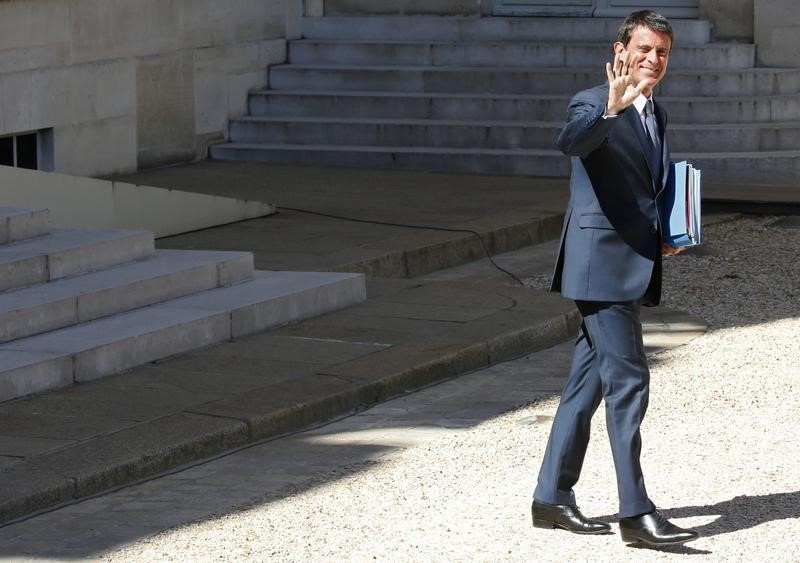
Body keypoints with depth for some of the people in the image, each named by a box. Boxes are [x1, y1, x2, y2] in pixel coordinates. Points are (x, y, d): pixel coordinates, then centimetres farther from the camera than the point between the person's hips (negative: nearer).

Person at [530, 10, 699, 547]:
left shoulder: (656, 115, 17)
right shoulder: (593, 104, -10)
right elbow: (571, 142, -33)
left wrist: (664, 237, 12)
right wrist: (611, 108, -49)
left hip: (635, 268, 9)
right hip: (601, 265, -9)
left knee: (588, 383, 12)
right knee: (628, 381, -12)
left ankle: (552, 497, 19)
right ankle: (636, 511, -10)